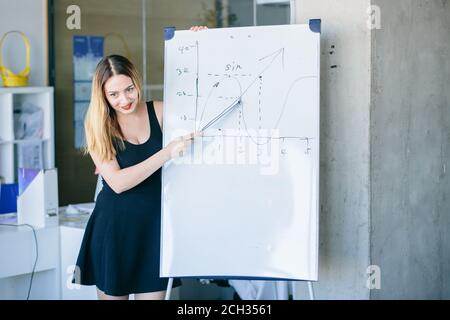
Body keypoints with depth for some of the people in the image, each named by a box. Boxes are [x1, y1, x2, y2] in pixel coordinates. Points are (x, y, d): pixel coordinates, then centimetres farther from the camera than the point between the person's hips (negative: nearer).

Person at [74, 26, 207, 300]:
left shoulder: (158, 112, -1)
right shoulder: (97, 126, -6)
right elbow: (118, 182, -16)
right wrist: (167, 153, -23)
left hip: (155, 225, 1)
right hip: (114, 226, -1)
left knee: (152, 293, 2)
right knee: (113, 293, 9)